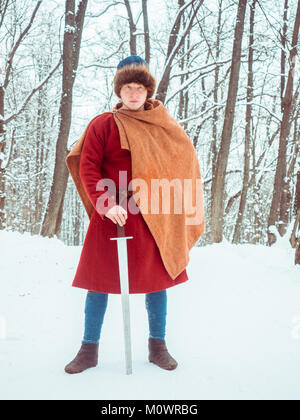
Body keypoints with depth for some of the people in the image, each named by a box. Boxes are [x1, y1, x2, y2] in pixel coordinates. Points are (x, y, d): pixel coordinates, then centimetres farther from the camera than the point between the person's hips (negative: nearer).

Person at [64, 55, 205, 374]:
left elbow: (185, 159, 15)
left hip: (153, 217, 3)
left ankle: (157, 346, 24)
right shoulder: (103, 124, 0)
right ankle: (89, 349, 18)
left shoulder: (164, 126, 8)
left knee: (157, 278, 8)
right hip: (111, 215, -2)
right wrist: (106, 204, -19)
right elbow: (87, 168, -6)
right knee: (99, 280, 3)